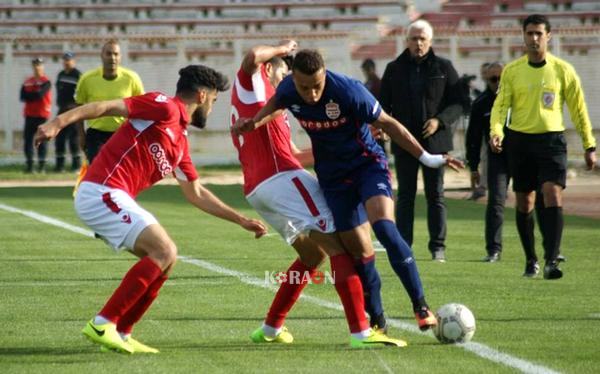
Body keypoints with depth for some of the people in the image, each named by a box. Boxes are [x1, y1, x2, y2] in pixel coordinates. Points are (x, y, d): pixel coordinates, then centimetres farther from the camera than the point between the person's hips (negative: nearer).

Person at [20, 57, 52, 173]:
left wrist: (29, 96, -3)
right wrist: (34, 95, -9)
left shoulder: (46, 82, -3)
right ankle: (29, 165, 7)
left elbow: (40, 94, -16)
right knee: (27, 139, 2)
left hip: (42, 114, -5)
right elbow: (23, 97, 3)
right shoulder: (27, 82, 13)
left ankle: (42, 165, -3)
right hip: (29, 114, 5)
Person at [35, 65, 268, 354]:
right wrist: (59, 123, -25)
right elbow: (107, 107, -14)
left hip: (113, 199, 10)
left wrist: (241, 220, 32)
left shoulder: (180, 140, 22)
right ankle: (102, 325, -16)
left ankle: (120, 334, 11)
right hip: (102, 192, -10)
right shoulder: (165, 108, -6)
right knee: (164, 252, -16)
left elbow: (196, 194, 30)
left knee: (165, 258, 11)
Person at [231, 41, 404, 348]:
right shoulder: (251, 84, 5)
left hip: (256, 190, 10)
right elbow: (253, 56, -20)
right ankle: (361, 332, -24)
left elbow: (295, 155, 32)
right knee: (339, 245, -13)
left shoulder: (267, 106, 31)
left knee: (313, 254, 24)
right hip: (281, 179, -10)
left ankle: (271, 329, 24)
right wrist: (282, 48, -1)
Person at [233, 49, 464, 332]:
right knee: (356, 248, 0)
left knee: (384, 228, -25)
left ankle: (420, 306, -18)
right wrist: (254, 121, 3)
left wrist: (426, 157, -13)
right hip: (333, 176, 4)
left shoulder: (348, 91, -26)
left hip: (368, 163, -4)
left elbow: (386, 123, -14)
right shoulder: (288, 91, -12)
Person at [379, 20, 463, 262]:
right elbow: (384, 103, 11)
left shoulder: (443, 68, 2)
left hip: (434, 141, -1)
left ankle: (438, 247, 6)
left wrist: (440, 120, -16)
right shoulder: (394, 69, 7)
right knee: (405, 196, 4)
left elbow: (457, 103, 0)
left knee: (435, 195, 3)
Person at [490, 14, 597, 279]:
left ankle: (551, 261, -22)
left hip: (551, 140, -2)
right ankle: (531, 260, 22)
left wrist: (589, 146, 6)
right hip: (520, 140, 2)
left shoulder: (562, 70, 0)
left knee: (552, 195, -18)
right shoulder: (512, 71, 3)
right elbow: (500, 105, -1)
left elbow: (578, 109, 6)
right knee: (524, 203, 7)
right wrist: (496, 131, -21)